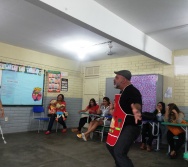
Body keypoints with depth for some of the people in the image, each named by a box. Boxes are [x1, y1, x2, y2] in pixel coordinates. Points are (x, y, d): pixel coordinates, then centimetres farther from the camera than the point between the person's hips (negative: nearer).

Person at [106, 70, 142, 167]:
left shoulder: (132, 91, -20)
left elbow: (136, 104, -40)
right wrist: (114, 107, 44)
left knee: (119, 152, -22)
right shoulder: (123, 91, 10)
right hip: (121, 126, 11)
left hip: (130, 127, -10)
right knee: (111, 146, 23)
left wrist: (136, 111, -62)